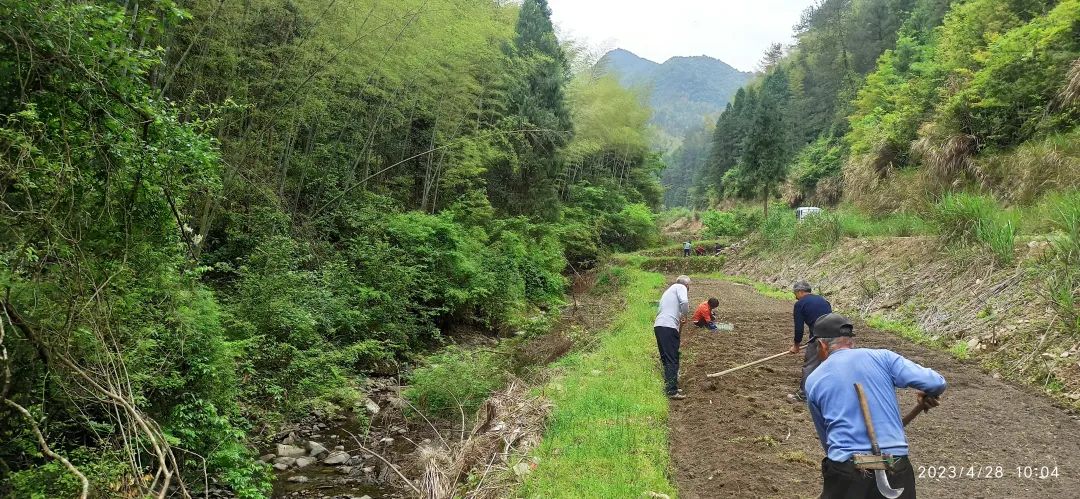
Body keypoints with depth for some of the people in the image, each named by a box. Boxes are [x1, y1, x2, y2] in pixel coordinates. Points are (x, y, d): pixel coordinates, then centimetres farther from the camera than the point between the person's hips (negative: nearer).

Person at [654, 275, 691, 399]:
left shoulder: (669, 290, 29)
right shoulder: (681, 287, 4)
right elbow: (684, 302, -16)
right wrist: (685, 316, 0)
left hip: (658, 325, 9)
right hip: (669, 326, -9)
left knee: (666, 359, 16)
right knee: (672, 360, -8)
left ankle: (669, 388, 23)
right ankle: (672, 391, -11)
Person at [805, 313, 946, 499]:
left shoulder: (813, 381, 7)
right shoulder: (881, 358, 3)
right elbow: (936, 383, -3)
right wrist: (928, 396, 19)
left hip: (845, 473, -1)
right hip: (896, 472, 1)